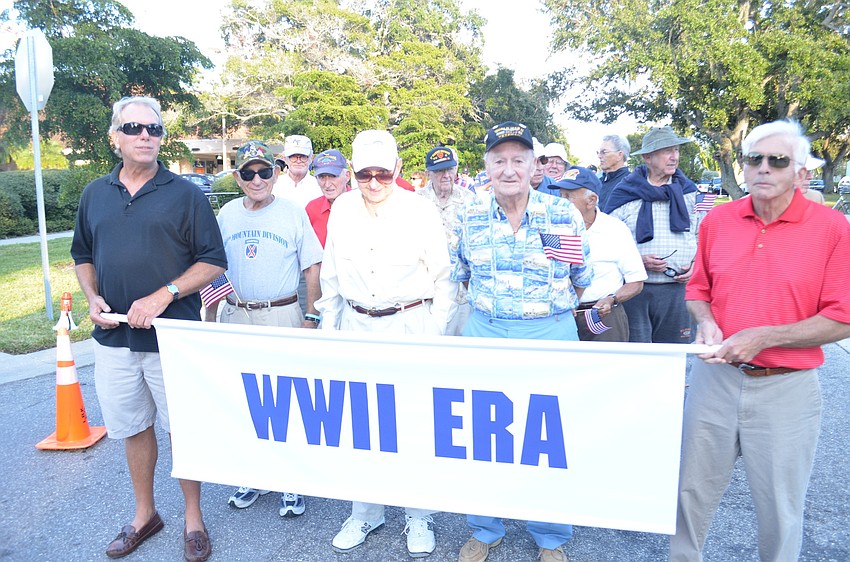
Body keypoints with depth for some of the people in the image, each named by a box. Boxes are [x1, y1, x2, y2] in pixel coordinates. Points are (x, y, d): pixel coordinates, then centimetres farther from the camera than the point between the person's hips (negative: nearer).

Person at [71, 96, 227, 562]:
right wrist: (92, 297, 0)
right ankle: (144, 514, 36)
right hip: (113, 335, 4)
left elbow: (213, 261, -7)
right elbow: (83, 255, 18)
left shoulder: (185, 194, -4)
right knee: (132, 427, 16)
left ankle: (193, 518, 25)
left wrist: (164, 295, -17)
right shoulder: (95, 194, 9)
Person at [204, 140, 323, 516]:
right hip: (236, 316, 4)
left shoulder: (293, 213, -3)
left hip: (283, 317, -3)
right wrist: (210, 318, 9)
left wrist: (310, 318, -8)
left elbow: (312, 268, -2)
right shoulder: (227, 214, 7)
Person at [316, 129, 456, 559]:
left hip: (410, 326, -3)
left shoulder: (420, 211, -7)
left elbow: (444, 279, -2)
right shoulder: (342, 210, 3)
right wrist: (328, 331, 10)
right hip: (357, 326, 3)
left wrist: (434, 336, -6)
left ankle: (418, 516, 26)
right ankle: (365, 512, 30)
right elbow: (331, 277, 11)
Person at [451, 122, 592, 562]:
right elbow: (456, 276, 14)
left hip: (551, 337, -1)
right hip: (484, 335, 2)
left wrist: (550, 307, 0)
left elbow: (582, 280, 6)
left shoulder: (564, 214, -4)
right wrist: (490, 304, 9)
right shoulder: (469, 217, 1)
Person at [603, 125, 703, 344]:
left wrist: (695, 265, 0)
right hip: (634, 287, -2)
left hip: (678, 288, 3)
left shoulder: (688, 192, 11)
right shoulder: (625, 193, 1)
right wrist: (637, 259, -12)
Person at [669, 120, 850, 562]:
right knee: (692, 490, 15)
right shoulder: (717, 220, 3)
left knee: (780, 509, 13)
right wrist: (706, 322, -8)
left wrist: (763, 336, -18)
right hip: (715, 376, 3)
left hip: (786, 388, -2)